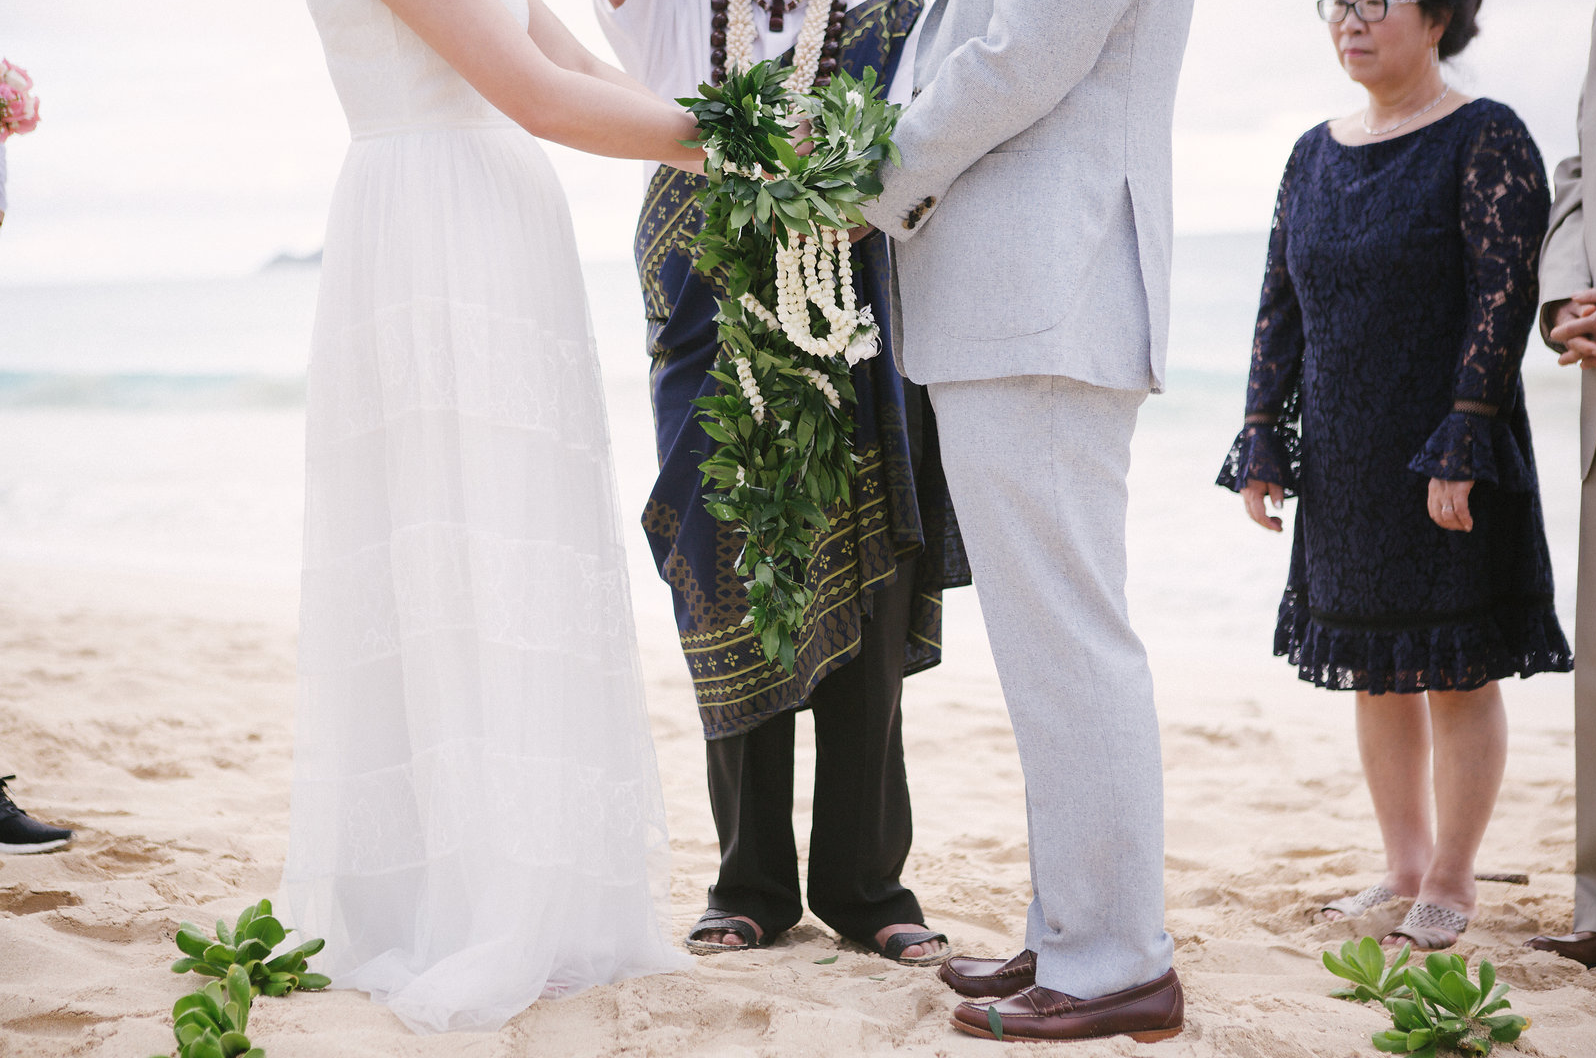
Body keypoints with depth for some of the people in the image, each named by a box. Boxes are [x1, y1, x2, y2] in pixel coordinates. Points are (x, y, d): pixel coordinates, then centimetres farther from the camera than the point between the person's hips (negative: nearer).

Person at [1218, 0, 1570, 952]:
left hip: (1446, 454, -6)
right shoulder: (1315, 155, 13)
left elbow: (1506, 296, -14)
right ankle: (1403, 869, 22)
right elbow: (1280, 309, 15)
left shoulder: (1487, 140, -6)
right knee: (1374, 672, 11)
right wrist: (1261, 439, 8)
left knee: (1457, 673, 0)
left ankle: (1451, 884, 10)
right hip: (1344, 463, 7)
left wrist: (1461, 444, -20)